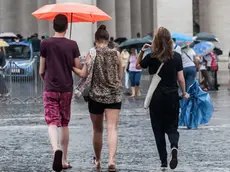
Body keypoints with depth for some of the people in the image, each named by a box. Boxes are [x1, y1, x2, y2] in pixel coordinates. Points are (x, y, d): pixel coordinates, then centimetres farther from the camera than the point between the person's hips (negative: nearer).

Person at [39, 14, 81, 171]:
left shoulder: (45, 44, -5)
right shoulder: (72, 45, -2)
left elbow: (41, 71, 0)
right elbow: (78, 68, 0)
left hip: (50, 89, -2)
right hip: (67, 89, 2)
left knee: (52, 123, -5)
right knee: (64, 124, 13)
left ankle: (56, 149, -33)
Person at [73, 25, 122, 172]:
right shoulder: (116, 54, 2)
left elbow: (83, 74, -8)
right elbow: (120, 77, 8)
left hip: (96, 95, 0)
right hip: (114, 95, 0)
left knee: (97, 130, 14)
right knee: (112, 128, -7)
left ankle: (98, 160, 26)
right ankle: (112, 159, -25)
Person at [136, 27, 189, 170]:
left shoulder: (151, 57, -7)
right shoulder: (176, 57, -4)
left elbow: (138, 66, 11)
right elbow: (181, 79, -1)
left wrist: (142, 52, 4)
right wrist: (184, 93, 13)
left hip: (156, 98, -1)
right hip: (172, 96, 1)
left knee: (158, 129, 10)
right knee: (172, 127, 12)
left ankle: (164, 162, 8)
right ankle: (174, 146, -20)